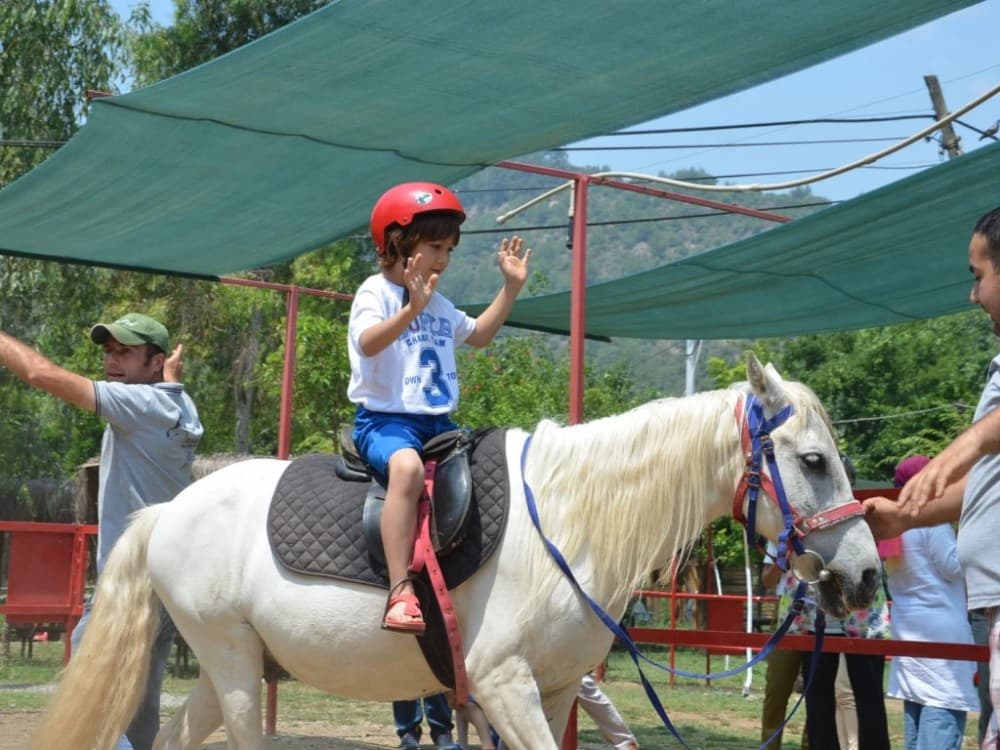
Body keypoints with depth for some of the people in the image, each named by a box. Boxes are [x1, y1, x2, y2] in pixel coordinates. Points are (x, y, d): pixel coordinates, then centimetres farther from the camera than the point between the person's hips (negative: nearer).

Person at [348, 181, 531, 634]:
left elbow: (478, 335, 35)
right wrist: (411, 309, -39)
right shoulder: (377, 291, -5)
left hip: (438, 422, 9)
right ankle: (401, 592, -45)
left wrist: (511, 287, 28)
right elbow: (367, 343, -25)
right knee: (407, 466, -38)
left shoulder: (440, 306, 19)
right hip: (384, 418, -8)